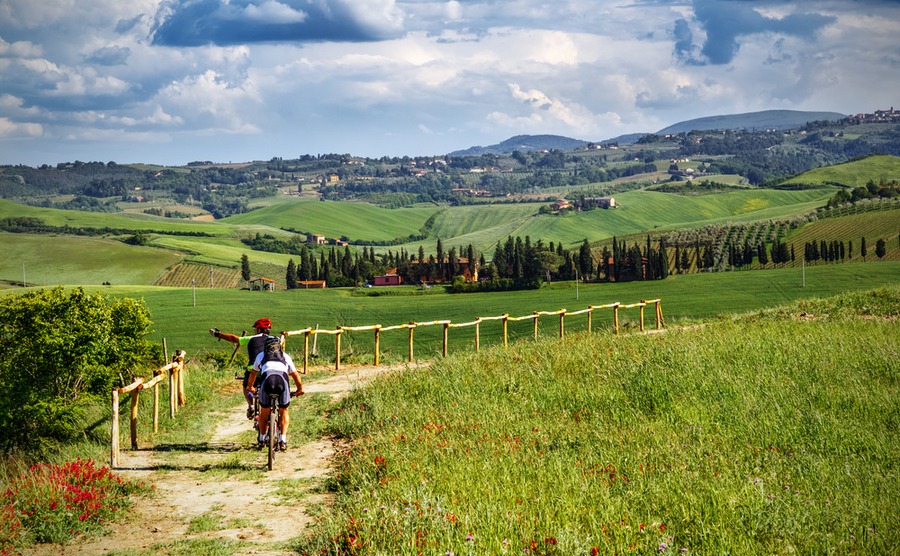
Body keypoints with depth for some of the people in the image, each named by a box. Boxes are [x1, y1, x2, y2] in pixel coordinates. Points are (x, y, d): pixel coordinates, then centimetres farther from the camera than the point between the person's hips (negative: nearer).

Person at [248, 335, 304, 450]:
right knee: (284, 411, 18)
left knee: (264, 412, 21)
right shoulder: (285, 356, 32)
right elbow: (295, 375, 37)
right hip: (283, 379, 0)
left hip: (267, 378, 0)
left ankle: (262, 438, 30)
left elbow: (253, 373, 47)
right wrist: (300, 389, 52)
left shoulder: (261, 356, 33)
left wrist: (251, 387, 63)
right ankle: (283, 440, 8)